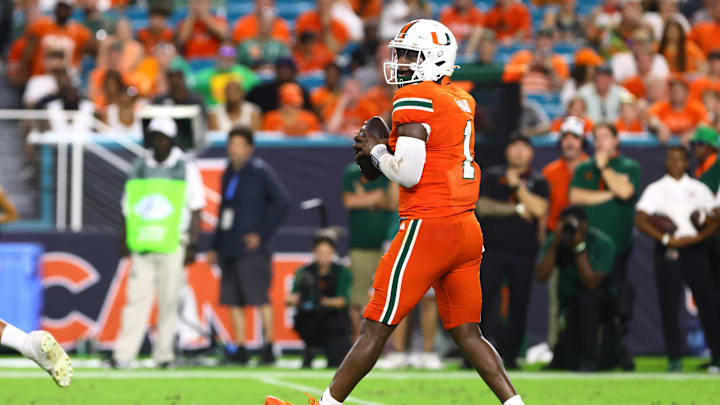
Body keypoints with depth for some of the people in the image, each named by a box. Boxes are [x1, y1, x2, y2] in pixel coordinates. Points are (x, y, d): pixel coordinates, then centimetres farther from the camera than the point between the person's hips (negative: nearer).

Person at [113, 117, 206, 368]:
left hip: (173, 244, -2)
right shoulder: (139, 168, 13)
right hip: (143, 245, 2)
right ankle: (123, 354, -12)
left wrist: (192, 245, -4)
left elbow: (195, 209, 3)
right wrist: (125, 241, 9)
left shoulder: (186, 169, 5)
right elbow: (129, 208, 17)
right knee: (137, 297, -7)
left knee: (169, 300, 0)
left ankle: (163, 354, 7)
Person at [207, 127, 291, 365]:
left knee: (259, 297, -8)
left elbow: (282, 202, -10)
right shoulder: (228, 175, 16)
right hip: (229, 251, 7)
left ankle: (268, 347, -4)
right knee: (233, 300, 5)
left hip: (251, 249, -7)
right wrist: (215, 247, 19)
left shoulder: (260, 172, -5)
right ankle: (239, 349, 9)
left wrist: (263, 234, -12)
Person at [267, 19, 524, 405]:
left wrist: (377, 151, 1)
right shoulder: (462, 101, 15)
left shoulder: (416, 99, -10)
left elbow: (407, 173, -16)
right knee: (467, 333, 11)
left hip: (428, 227, -8)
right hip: (468, 229, 8)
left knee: (376, 326, -1)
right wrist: (389, 149, 12)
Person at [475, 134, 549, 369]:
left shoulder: (538, 181, 12)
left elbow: (539, 209, -5)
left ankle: (510, 355, 4)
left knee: (519, 303, -1)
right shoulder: (492, 176, 13)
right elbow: (482, 206, 1)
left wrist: (516, 186, -5)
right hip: (493, 248, 0)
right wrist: (517, 209, -4)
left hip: (524, 251, 0)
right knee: (487, 295, -17)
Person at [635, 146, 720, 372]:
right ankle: (674, 358, 2)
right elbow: (640, 220, -2)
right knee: (669, 306, -4)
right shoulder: (655, 189, 9)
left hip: (695, 250, 1)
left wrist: (698, 237, -9)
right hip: (667, 252, -1)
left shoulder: (699, 189, 14)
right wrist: (666, 238, -12)